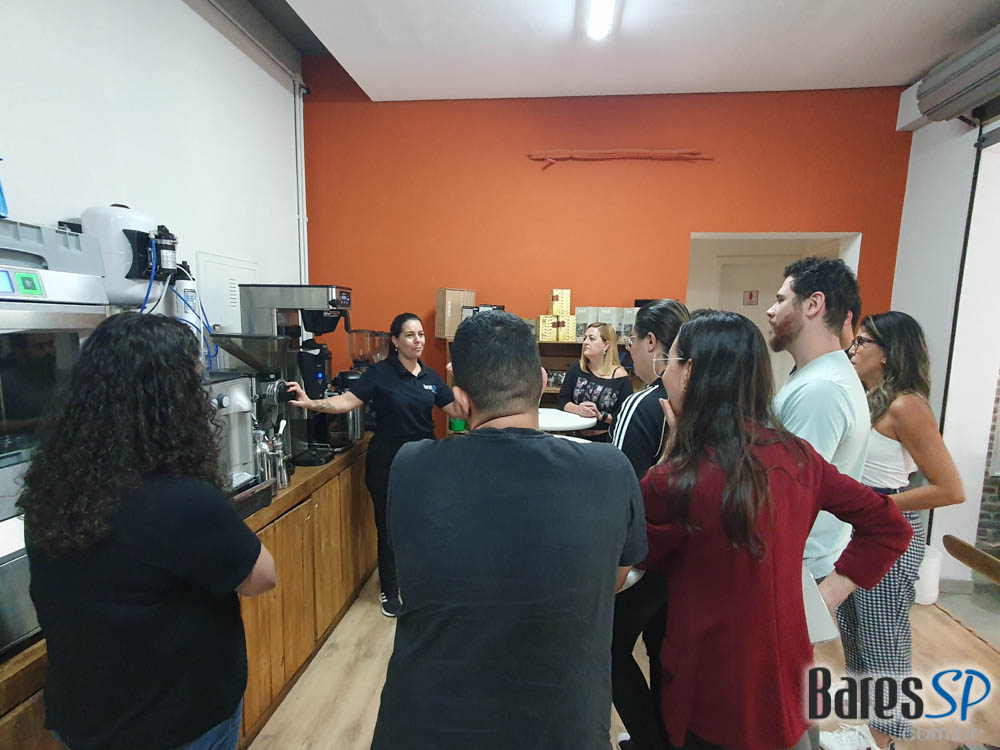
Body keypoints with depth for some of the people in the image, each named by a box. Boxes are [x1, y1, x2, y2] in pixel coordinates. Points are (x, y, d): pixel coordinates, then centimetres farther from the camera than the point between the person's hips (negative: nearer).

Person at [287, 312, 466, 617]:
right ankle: (389, 590, 30)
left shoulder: (431, 377, 4)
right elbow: (348, 401, -17)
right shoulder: (380, 373, -9)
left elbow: (456, 410, 6)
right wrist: (311, 403, -31)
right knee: (389, 527, 9)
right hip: (387, 463, -3)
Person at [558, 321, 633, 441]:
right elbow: (561, 401, 5)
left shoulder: (620, 376, -2)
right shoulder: (576, 368, 8)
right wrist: (578, 409, -13)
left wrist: (600, 415, -17)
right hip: (578, 437, 3)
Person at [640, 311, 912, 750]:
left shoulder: (673, 482, -27)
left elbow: (642, 558, -8)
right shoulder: (796, 456, -8)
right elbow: (889, 527, 3)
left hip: (713, 701, -5)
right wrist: (825, 597, 1)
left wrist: (672, 449, -12)